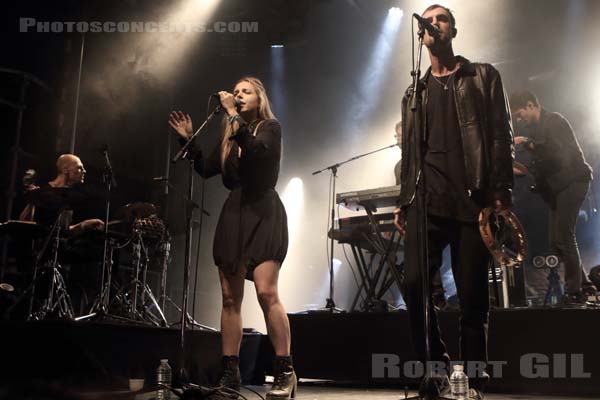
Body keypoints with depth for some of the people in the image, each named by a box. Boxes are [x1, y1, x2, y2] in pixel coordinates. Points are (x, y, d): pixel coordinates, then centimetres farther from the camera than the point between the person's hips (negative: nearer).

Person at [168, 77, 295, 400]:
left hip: (262, 213, -6)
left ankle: (285, 372, -13)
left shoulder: (270, 127, 3)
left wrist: (234, 116, -17)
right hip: (233, 215, 6)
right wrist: (188, 139, 10)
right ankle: (230, 374, 6)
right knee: (230, 297, 2)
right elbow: (205, 170, 17)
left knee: (266, 292, -18)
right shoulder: (229, 137, 20)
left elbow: (255, 149, -18)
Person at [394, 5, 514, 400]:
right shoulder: (415, 92, 21)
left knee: (472, 294, -2)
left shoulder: (483, 76, 13)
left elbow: (501, 136, 3)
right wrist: (403, 202, 9)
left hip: (474, 198, -2)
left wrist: (502, 192, -9)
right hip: (428, 199, 2)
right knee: (415, 282, -14)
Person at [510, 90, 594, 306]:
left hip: (572, 181, -9)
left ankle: (575, 292, -6)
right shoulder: (538, 127, 17)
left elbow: (558, 153, -23)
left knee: (563, 237, -12)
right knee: (557, 242, 7)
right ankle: (584, 284, 16)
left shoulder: (553, 121, -9)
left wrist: (527, 143, -22)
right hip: (558, 186, 9)